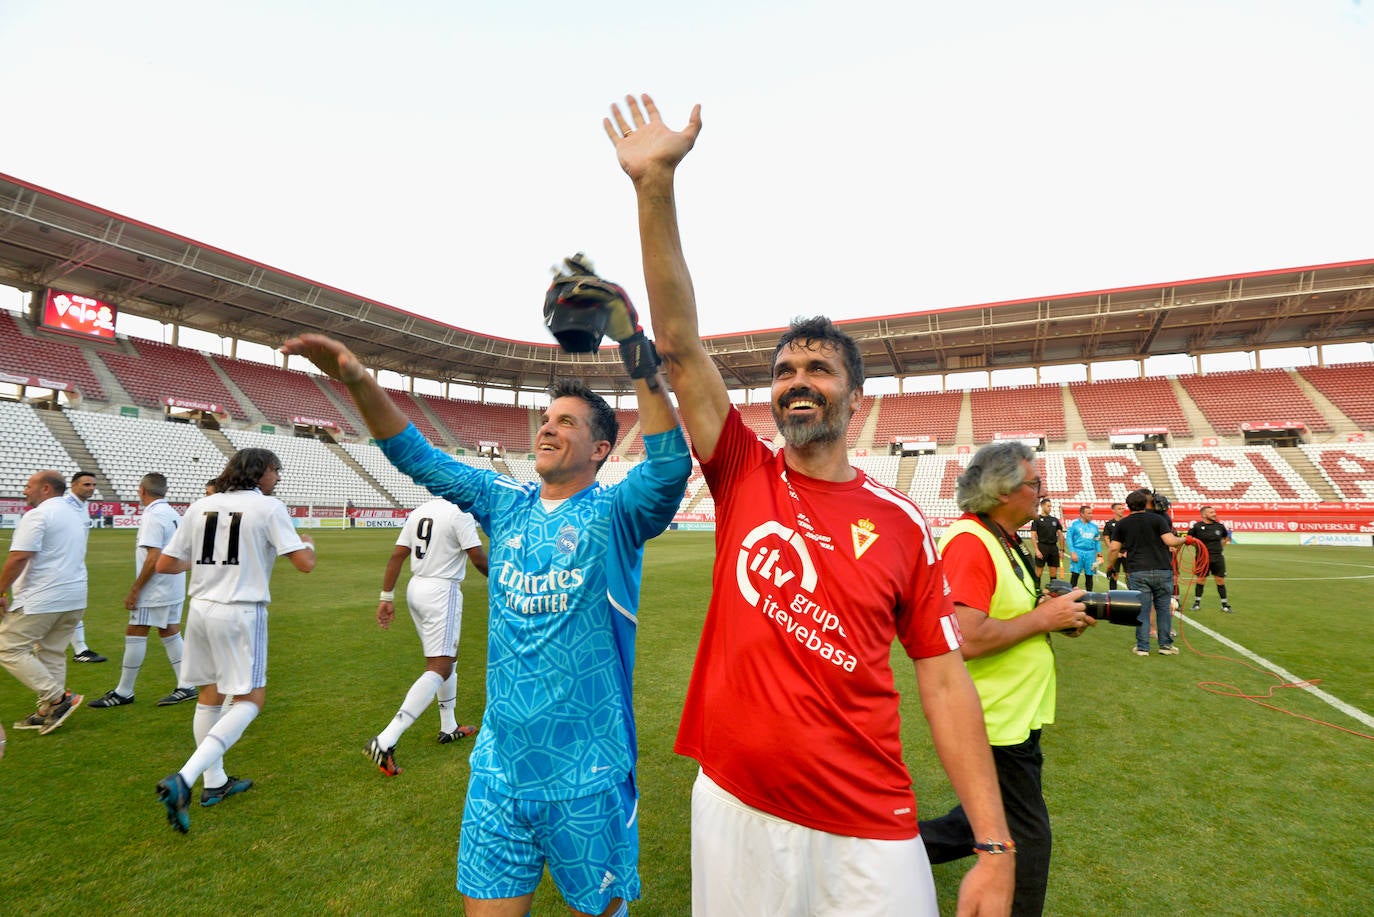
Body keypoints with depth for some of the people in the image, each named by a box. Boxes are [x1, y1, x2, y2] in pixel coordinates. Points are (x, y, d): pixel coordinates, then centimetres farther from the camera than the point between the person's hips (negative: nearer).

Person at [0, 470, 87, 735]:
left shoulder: (37, 515, -12)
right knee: (52, 653, 14)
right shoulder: (77, 515, 16)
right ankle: (47, 712, 18)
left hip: (40, 600, -9)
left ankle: (59, 697, -4)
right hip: (75, 599, 9)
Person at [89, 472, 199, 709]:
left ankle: (123, 692, 12)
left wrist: (134, 590, -16)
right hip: (174, 588, 9)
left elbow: (153, 558, -22)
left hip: (155, 589, -9)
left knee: (135, 634, 2)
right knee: (170, 633, 11)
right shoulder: (173, 514, 11)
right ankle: (185, 686, 13)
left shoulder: (153, 516, -16)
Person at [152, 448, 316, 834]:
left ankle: (214, 783, 29)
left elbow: (164, 564, 10)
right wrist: (308, 543, 9)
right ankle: (182, 780, -11)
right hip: (241, 613, -7)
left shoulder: (201, 506, 7)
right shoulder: (268, 507, -9)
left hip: (201, 608, 7)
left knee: (210, 694, 18)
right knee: (250, 700, 3)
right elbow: (304, 563, -13)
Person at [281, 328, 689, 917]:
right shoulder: (506, 503, 4)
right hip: (499, 765, 4)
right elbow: (417, 456, 6)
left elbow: (670, 466, -29)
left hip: (587, 776, -4)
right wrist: (358, 381, -7)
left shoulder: (614, 515, -11)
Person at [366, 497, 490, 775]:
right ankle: (386, 741, -12)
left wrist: (386, 597, 11)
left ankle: (448, 728, 34)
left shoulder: (419, 511, 7)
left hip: (416, 588, 9)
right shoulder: (460, 513, -15)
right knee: (439, 668, -4)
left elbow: (397, 556, 7)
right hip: (442, 592, -9)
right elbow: (478, 558, -15)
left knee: (448, 657, 22)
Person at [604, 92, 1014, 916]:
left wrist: (995, 848, -5)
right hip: (733, 806, 1)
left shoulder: (902, 524, -5)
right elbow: (679, 343, -13)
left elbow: (945, 683, -1)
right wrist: (657, 184, -19)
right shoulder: (745, 476, -4)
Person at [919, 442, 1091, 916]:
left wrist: (1056, 617, 1)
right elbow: (967, 639, -31)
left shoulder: (1004, 542, 9)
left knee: (989, 824, 23)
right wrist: (1044, 617, -20)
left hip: (1017, 715, 10)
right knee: (1026, 840, 10)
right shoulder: (969, 543, -24)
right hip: (997, 722, -10)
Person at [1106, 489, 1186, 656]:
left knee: (1141, 610, 5)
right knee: (1163, 608, 11)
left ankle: (1142, 647, 7)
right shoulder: (1158, 519, 1)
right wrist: (1184, 540, 10)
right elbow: (1170, 541, -10)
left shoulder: (1122, 524, 5)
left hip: (1137, 572, 0)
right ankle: (1166, 645, 17)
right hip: (1162, 569, 0)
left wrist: (1110, 564, 19)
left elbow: (1113, 549, 5)